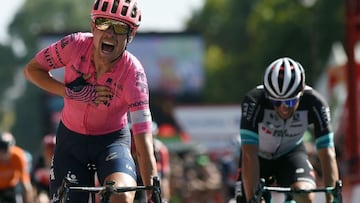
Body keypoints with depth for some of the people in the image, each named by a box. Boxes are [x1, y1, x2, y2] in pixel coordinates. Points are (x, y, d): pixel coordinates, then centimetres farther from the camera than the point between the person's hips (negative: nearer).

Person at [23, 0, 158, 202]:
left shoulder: (133, 72, -25)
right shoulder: (76, 45, -20)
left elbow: (143, 139, -29)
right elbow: (32, 69, -5)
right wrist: (69, 92, -22)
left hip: (112, 140, -2)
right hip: (71, 139, 2)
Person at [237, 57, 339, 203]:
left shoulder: (314, 103, -30)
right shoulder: (254, 101, -35)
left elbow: (327, 154, -31)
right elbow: (249, 155, -37)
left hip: (291, 153, 0)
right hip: (260, 155, 0)